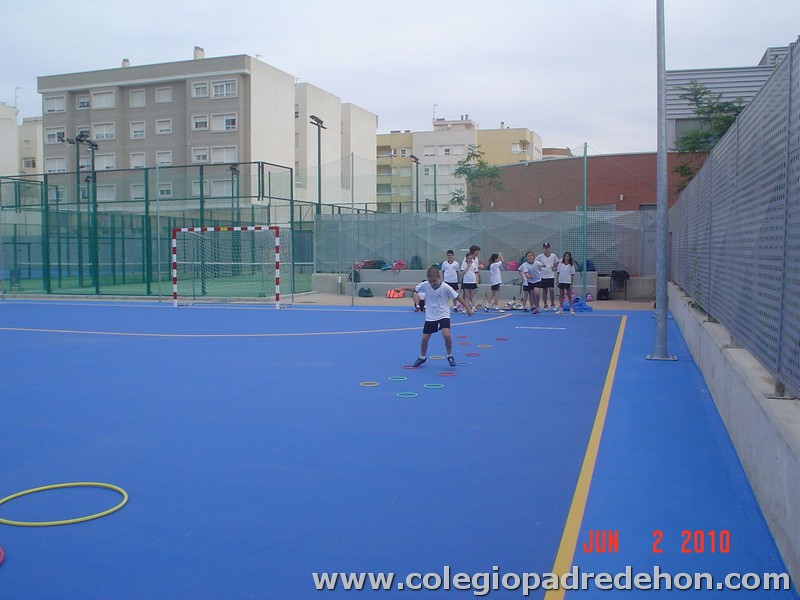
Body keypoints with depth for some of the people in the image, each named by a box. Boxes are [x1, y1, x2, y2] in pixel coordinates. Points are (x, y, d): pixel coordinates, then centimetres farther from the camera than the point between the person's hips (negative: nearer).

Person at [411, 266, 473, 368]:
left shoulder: (446, 288, -18)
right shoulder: (425, 285, -12)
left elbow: (457, 297, -9)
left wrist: (467, 308, -6)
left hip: (443, 315, -3)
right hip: (430, 317, 3)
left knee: (446, 335, -23)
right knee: (424, 338, 4)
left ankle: (450, 356, 1)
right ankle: (422, 357, 31)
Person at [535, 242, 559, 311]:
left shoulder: (553, 256, 2)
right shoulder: (540, 257, -3)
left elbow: (557, 263, 19)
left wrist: (554, 268, 4)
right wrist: (540, 267, -8)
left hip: (551, 276, 1)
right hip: (543, 276, -1)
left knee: (552, 290, -4)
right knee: (544, 291, 5)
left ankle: (552, 305, 10)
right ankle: (545, 306, 14)